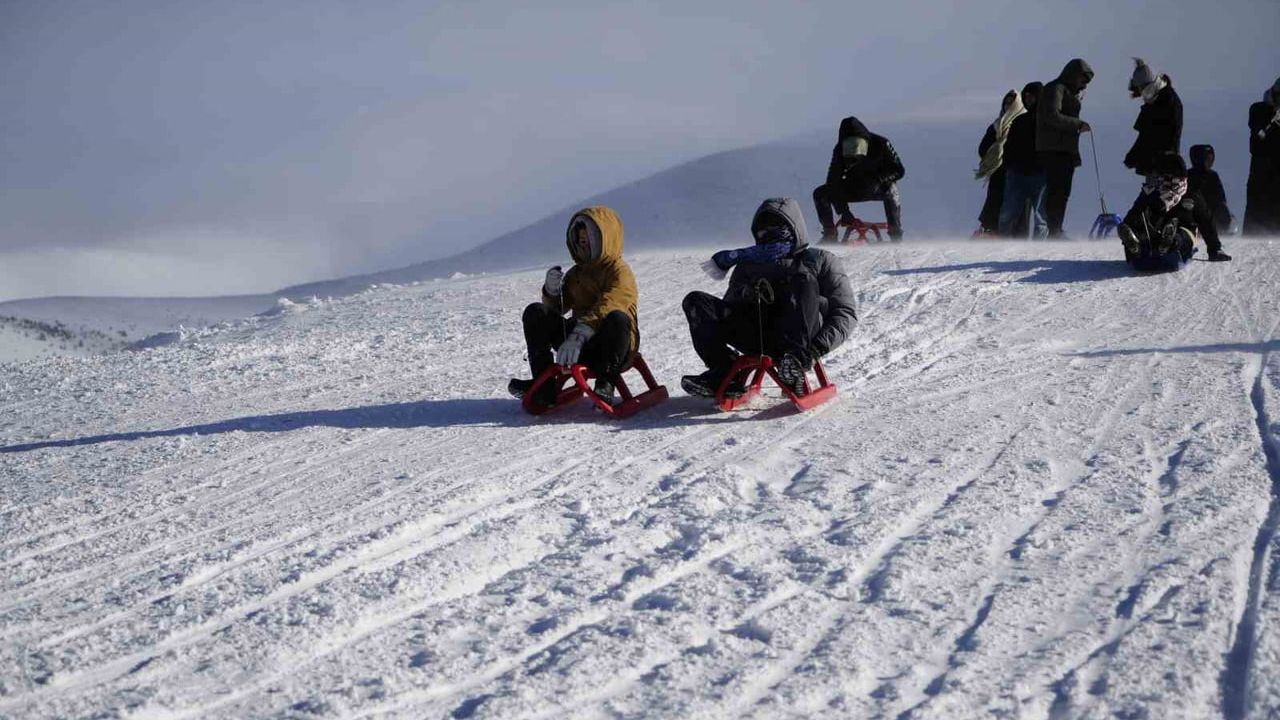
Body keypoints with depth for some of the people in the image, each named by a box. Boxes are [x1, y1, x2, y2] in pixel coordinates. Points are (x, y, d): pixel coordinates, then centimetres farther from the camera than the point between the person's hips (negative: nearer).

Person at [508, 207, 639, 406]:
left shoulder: (620, 272, -8)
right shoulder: (576, 273, 18)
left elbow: (604, 308, -26)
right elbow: (555, 310, 15)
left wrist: (577, 337, -40)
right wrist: (552, 291, -9)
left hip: (614, 345, -6)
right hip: (583, 346, 7)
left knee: (617, 318, -39)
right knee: (535, 312, -7)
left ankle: (605, 384, -27)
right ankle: (543, 385, -14)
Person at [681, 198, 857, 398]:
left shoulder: (819, 260, 21)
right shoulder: (748, 265, 30)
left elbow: (845, 312, 8)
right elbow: (728, 307, 20)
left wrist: (819, 347, -12)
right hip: (757, 339, 3)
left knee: (802, 277, -28)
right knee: (696, 301, -12)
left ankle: (794, 361, -41)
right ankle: (725, 374, -27)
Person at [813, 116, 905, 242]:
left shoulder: (880, 144, -21)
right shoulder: (840, 150, -17)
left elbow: (898, 170, -19)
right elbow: (833, 181, -16)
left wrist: (879, 180, -37)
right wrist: (843, 211, -24)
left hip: (879, 188, -3)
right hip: (854, 189, 3)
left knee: (890, 189, -38)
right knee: (819, 193, -15)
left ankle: (896, 235, -30)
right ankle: (829, 235, -3)